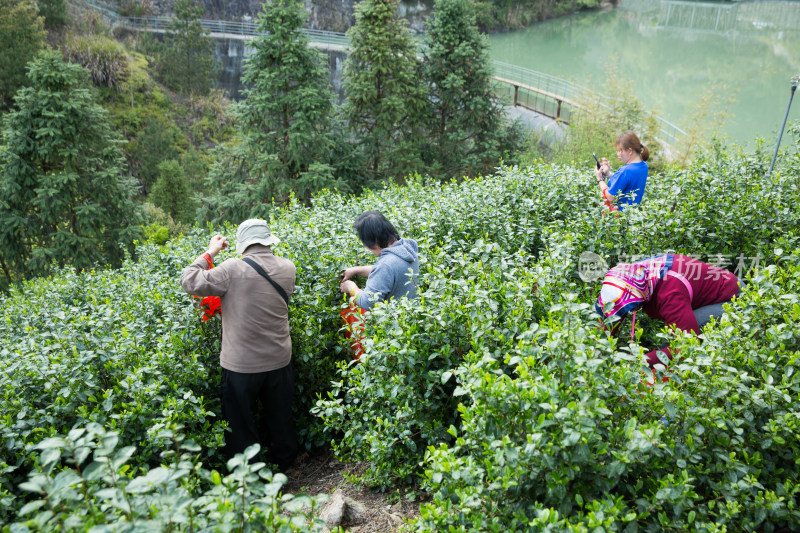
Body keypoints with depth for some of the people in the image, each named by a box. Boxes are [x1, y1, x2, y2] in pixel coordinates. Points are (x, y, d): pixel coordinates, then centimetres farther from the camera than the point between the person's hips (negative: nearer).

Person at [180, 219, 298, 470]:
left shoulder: (234, 269, -20)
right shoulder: (287, 268, -5)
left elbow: (190, 282, -14)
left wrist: (210, 253, -1)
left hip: (241, 365, -4)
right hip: (279, 360, 5)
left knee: (241, 422, 15)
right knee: (280, 418, 23)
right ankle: (283, 462, 43)